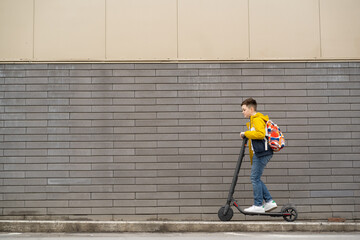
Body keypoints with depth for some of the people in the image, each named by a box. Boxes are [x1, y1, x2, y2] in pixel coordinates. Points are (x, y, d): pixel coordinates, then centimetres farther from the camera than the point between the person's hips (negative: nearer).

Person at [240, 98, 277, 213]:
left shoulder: (257, 119, -9)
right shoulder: (253, 120, 24)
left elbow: (261, 134, -25)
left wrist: (246, 133, -15)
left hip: (262, 153, -10)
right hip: (259, 153, 10)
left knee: (255, 178, -7)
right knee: (256, 179, 10)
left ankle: (258, 205, -2)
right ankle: (269, 202, 12)